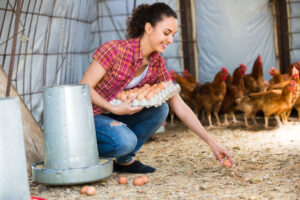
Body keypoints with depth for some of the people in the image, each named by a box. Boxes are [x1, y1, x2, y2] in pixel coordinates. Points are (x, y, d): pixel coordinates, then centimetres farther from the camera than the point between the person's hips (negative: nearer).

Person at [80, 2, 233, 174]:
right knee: (125, 141, -33)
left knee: (160, 109, -15)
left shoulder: (157, 64, -4)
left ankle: (124, 160, 0)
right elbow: (84, 87, -18)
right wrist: (115, 109, -28)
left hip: (114, 117, 7)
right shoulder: (116, 49, -23)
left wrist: (212, 144, -9)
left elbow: (180, 107, -4)